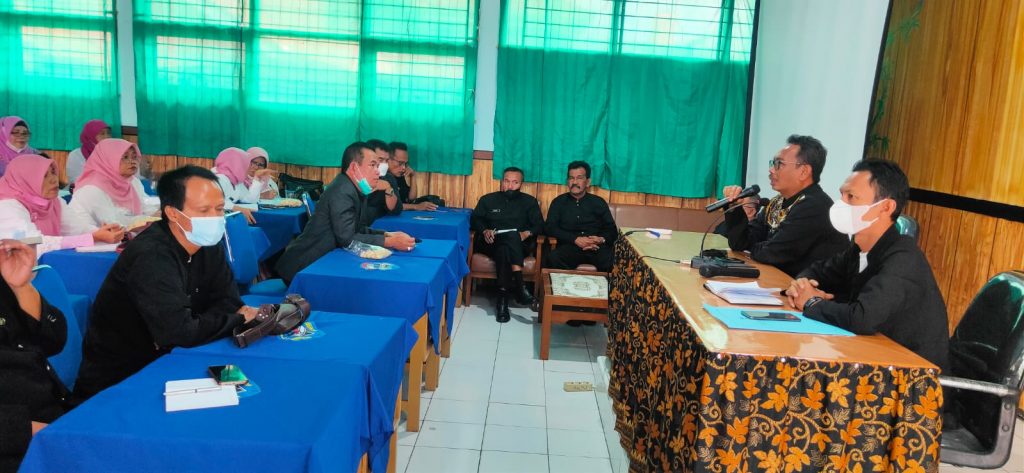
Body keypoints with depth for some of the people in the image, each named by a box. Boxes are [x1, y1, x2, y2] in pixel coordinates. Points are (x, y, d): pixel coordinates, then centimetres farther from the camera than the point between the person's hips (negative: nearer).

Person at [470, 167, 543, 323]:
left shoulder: (529, 201, 16)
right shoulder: (488, 199, 19)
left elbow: (540, 225, 7)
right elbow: (475, 219, 10)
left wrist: (527, 233, -14)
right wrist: (485, 231, -11)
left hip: (519, 246, 0)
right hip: (492, 244, 0)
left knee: (504, 249, -37)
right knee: (511, 236, -36)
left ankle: (504, 295, -44)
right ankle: (518, 286, -43)